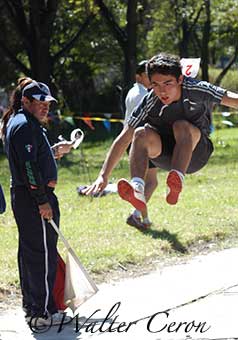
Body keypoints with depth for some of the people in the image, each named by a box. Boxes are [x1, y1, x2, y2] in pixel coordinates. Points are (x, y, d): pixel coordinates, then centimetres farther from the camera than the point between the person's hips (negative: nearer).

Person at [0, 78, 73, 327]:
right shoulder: (25, 125, -16)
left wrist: (53, 152, 18)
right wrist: (42, 201, -21)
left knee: (29, 252, 16)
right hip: (34, 196, -11)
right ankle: (43, 312, -4)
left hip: (21, 195, 11)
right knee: (44, 253, -7)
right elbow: (28, 166, -22)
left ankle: (31, 306, 24)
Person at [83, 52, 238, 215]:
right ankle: (137, 190, -47)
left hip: (195, 152, -2)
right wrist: (104, 176, -24)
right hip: (164, 154, 2)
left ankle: (178, 181, -51)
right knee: (141, 134, -27)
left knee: (182, 126, -32)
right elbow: (123, 139, -17)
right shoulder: (149, 103, -17)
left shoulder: (197, 90, -19)